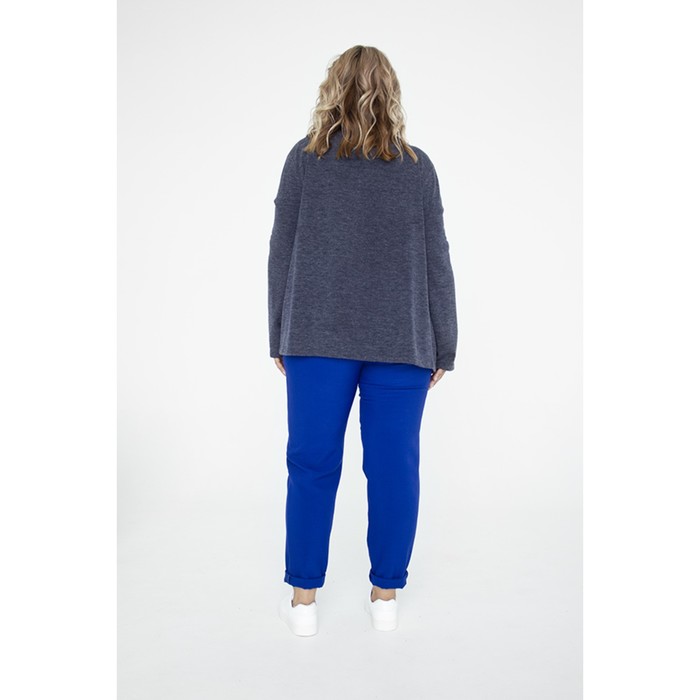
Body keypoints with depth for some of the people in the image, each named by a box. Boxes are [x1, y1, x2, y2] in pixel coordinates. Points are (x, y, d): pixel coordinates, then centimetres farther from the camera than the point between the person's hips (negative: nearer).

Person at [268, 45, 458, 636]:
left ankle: (303, 598, 16)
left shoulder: (305, 159, 2)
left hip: (318, 338, 0)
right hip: (400, 342, 1)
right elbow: (437, 264, 4)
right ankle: (386, 597, 18)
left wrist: (280, 338, 11)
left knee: (312, 464, 7)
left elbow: (281, 254, 3)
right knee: (393, 468, 7)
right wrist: (443, 347, 11)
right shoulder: (417, 167, 4)